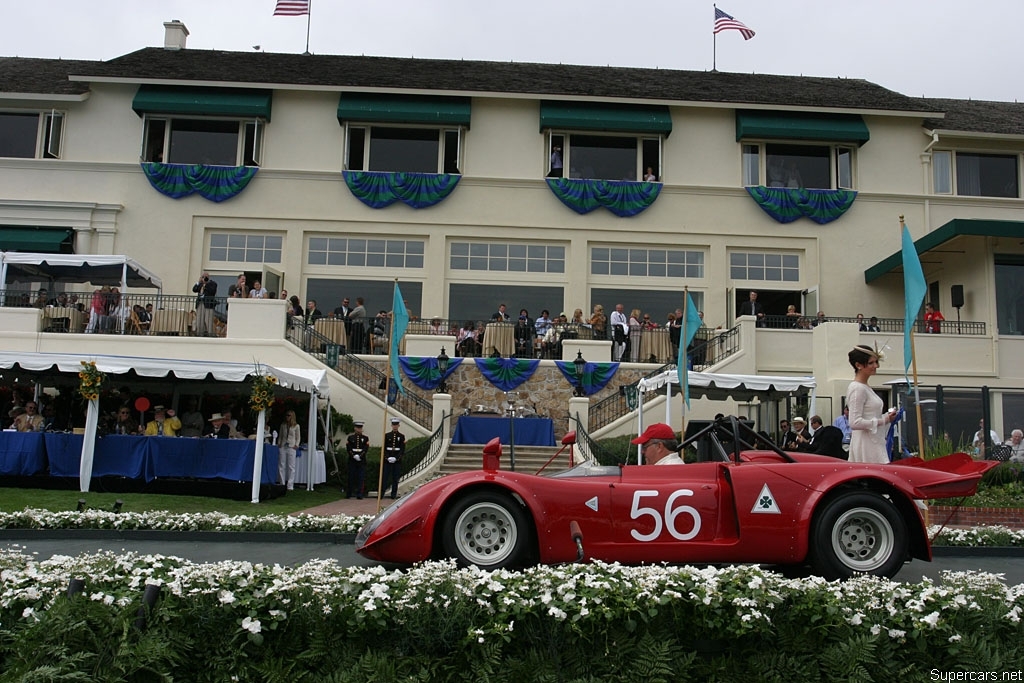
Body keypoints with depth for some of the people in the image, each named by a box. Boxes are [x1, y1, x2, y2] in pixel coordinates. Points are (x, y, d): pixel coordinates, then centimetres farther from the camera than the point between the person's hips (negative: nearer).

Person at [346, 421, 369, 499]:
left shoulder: (365, 438, 8)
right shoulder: (350, 437, 8)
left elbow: (366, 449, -2)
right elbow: (348, 449, 0)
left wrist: (360, 456, -14)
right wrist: (354, 456, -12)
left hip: (362, 461, 0)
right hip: (352, 460, 0)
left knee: (361, 478, -4)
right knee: (351, 477, 4)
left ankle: (359, 495, -2)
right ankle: (349, 494, 14)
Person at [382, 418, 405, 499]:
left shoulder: (401, 436, 5)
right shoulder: (387, 435, 7)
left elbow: (402, 449, 0)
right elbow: (384, 448, 4)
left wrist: (396, 458, -12)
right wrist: (387, 457, -10)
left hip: (397, 461, 0)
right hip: (387, 460, 0)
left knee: (395, 478, 2)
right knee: (385, 477, -2)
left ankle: (393, 495, 6)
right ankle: (381, 494, 0)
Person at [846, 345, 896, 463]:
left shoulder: (865, 387, 16)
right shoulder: (857, 388, -13)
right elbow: (855, 423, -20)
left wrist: (887, 416, 7)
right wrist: (883, 420, -15)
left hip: (875, 443, 10)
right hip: (866, 445, -10)